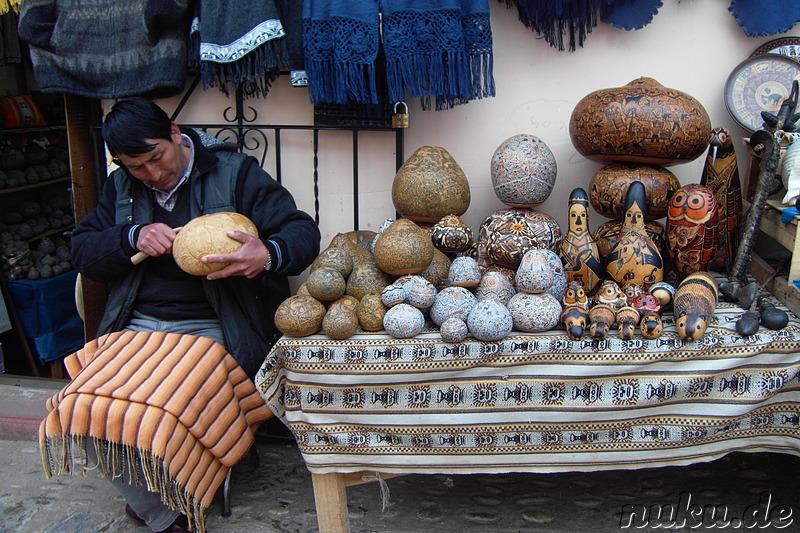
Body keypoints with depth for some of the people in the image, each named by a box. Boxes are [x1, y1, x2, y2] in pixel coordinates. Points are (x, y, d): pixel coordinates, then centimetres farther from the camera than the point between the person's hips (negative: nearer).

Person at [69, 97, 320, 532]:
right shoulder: (121, 186, 14)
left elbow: (302, 230, -9)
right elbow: (82, 251, 10)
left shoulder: (233, 172, -1)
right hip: (137, 325, 5)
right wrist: (133, 237, -11)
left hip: (211, 328, -4)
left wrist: (269, 255, -32)